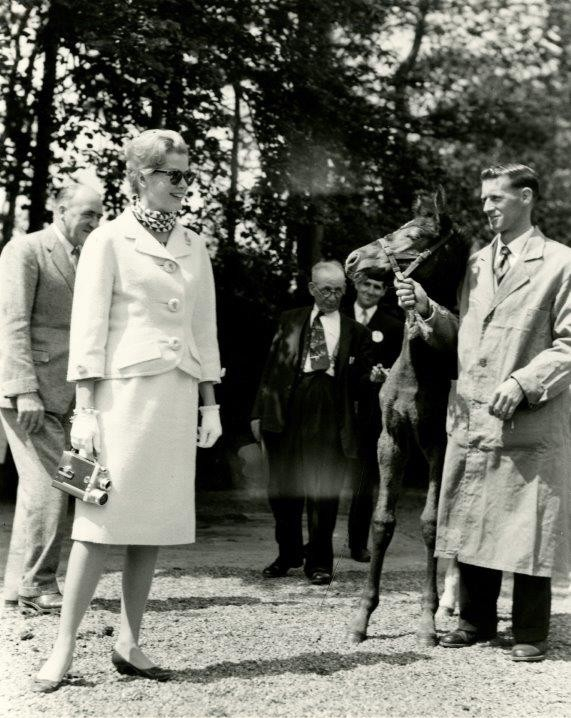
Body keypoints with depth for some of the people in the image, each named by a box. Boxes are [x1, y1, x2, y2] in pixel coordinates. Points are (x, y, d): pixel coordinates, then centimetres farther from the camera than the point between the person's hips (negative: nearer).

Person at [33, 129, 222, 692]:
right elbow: (88, 330, -6)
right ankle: (63, 649, -3)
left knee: (156, 522, 5)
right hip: (124, 391, -5)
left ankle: (128, 645, 13)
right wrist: (85, 410, -12)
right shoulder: (109, 240, -2)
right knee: (104, 518, -9)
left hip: (178, 394, 5)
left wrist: (209, 404, 12)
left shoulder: (193, 246, 14)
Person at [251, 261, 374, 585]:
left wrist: (373, 375, -2)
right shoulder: (290, 321, 12)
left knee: (324, 491, 0)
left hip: (330, 415, -1)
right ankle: (288, 554, 23)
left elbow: (360, 381, 18)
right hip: (289, 411, 1)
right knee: (284, 487, 6)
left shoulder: (355, 332, 11)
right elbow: (272, 368, 7)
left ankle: (319, 561, 12)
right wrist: (260, 412, 3)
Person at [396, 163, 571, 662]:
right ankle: (476, 620, 25)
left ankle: (530, 633, 13)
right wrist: (427, 309, -1)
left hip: (530, 421, -5)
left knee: (526, 528, 0)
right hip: (470, 416, 6)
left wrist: (522, 383, -18)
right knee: (471, 523, 11)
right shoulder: (477, 263, 15)